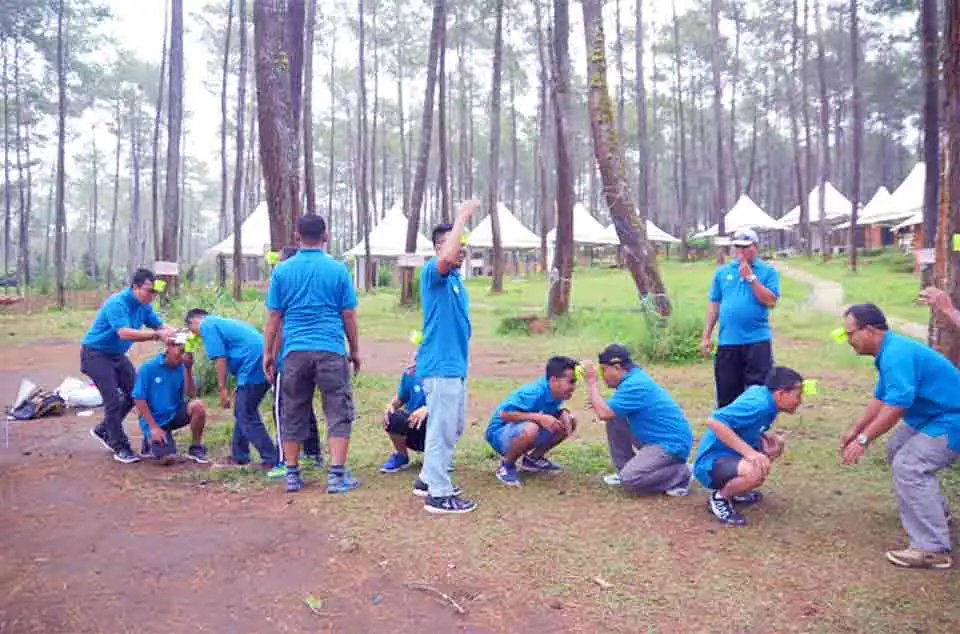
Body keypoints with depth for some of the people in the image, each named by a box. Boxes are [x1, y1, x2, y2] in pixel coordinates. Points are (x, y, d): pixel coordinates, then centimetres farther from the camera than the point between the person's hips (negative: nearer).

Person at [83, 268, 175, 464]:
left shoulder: (144, 306, -3)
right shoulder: (117, 303, -28)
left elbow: (159, 326, -3)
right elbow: (124, 333, -41)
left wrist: (172, 333, -26)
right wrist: (157, 335, -47)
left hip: (117, 354, 8)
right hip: (96, 354, -8)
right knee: (113, 400, -12)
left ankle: (103, 430, 25)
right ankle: (120, 447, -1)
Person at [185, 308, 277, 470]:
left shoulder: (207, 325, 2)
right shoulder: (222, 322, 30)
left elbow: (220, 358, -9)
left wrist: (222, 388, -6)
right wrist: (240, 389, 29)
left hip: (253, 367, -10)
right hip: (262, 365, 10)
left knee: (247, 417, -2)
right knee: (243, 413, 20)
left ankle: (272, 460, -3)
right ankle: (239, 456, 30)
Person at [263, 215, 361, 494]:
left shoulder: (282, 270, 4)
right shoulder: (338, 270, -1)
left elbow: (274, 317, 6)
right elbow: (348, 316, 3)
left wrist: (268, 352, 15)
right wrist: (355, 350, 13)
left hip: (295, 352, 2)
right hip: (331, 350, -2)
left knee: (293, 414, 12)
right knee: (339, 412, 5)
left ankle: (292, 475, 19)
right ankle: (337, 475, 2)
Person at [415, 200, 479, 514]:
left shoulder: (455, 279, 15)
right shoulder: (433, 273, -13)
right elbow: (446, 257, -35)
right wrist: (463, 216, -27)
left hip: (455, 365, 10)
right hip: (440, 367, -10)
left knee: (453, 428, 18)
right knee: (442, 429, -2)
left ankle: (428, 479, 31)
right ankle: (438, 494, 8)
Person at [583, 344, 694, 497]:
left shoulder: (634, 385, -23)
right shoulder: (634, 377, 8)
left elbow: (603, 414, -26)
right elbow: (609, 411, 18)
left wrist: (591, 381, -18)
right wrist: (600, 403, -2)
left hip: (672, 444, -10)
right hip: (656, 438, 10)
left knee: (629, 479, -23)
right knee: (614, 419, 7)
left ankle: (681, 474, -3)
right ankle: (624, 471, 15)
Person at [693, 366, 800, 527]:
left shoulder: (760, 392, 2)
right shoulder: (758, 405, -24)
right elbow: (714, 421, -36)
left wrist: (766, 434, 6)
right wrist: (750, 452, -34)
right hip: (711, 463, -10)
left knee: (776, 445, 15)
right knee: (756, 472, -35)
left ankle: (734, 490, 19)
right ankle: (719, 498, -4)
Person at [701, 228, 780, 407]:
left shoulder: (768, 271, 2)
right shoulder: (722, 272, 10)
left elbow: (770, 301, -10)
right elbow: (714, 305, 12)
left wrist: (751, 277, -12)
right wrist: (706, 336, 9)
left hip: (757, 340, -3)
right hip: (727, 341, 3)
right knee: (726, 391, 10)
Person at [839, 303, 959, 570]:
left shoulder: (896, 355, -27)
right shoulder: (890, 351, 8)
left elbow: (896, 406, -32)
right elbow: (881, 398, 16)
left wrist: (864, 439, -26)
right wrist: (854, 431, 17)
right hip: (932, 416, 11)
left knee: (908, 467, -22)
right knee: (898, 450, 24)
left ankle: (933, 550, -17)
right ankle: (934, 510, 40)